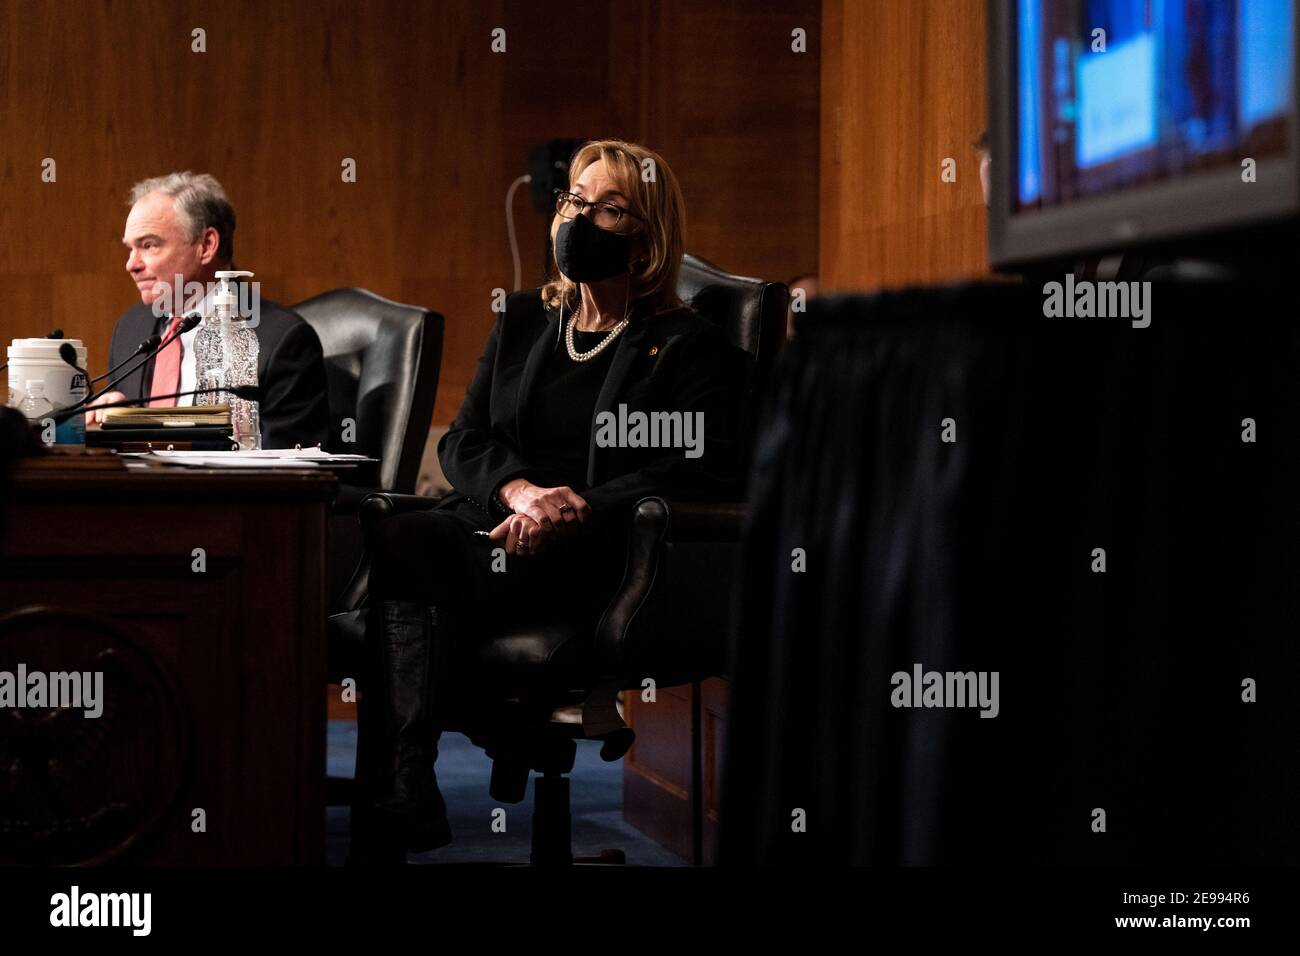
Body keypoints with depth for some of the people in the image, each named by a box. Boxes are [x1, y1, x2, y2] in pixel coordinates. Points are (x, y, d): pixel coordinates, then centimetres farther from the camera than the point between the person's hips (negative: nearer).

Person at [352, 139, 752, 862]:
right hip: (493, 527, 5)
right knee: (391, 544, -33)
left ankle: (389, 822, -34)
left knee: (394, 548, -31)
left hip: (595, 565, -5)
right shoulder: (523, 321, 24)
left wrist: (571, 514, -18)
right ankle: (402, 813, -37)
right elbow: (462, 442, 15)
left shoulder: (689, 347, 7)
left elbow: (709, 471, -8)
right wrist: (523, 490, -9)